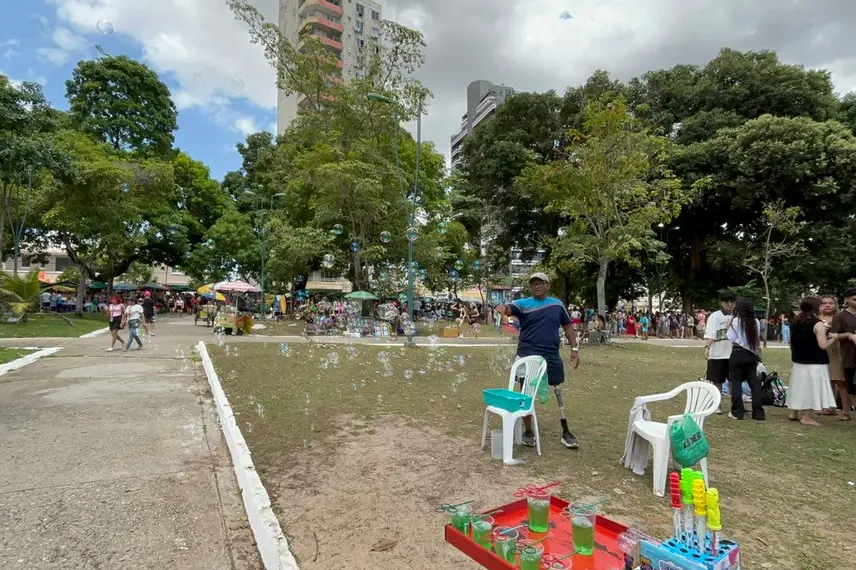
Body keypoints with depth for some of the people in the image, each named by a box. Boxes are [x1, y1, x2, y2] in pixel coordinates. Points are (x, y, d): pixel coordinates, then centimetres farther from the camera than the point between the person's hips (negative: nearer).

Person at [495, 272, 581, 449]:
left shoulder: (557, 304, 6)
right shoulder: (523, 304, -3)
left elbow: (568, 326, 13)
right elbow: (510, 309, -22)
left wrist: (574, 348, 6)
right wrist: (503, 307, -47)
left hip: (552, 357, 2)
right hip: (527, 356, -2)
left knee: (559, 393, 11)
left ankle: (566, 432, 25)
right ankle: (528, 432, 21)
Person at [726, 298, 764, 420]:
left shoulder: (735, 321, -11)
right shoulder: (756, 322, 3)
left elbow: (731, 338, -9)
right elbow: (757, 338, 11)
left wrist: (729, 327, 2)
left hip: (738, 354, -5)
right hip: (751, 354, 5)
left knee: (736, 383, 2)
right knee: (754, 382, 10)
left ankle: (737, 412, 4)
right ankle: (758, 412, 13)